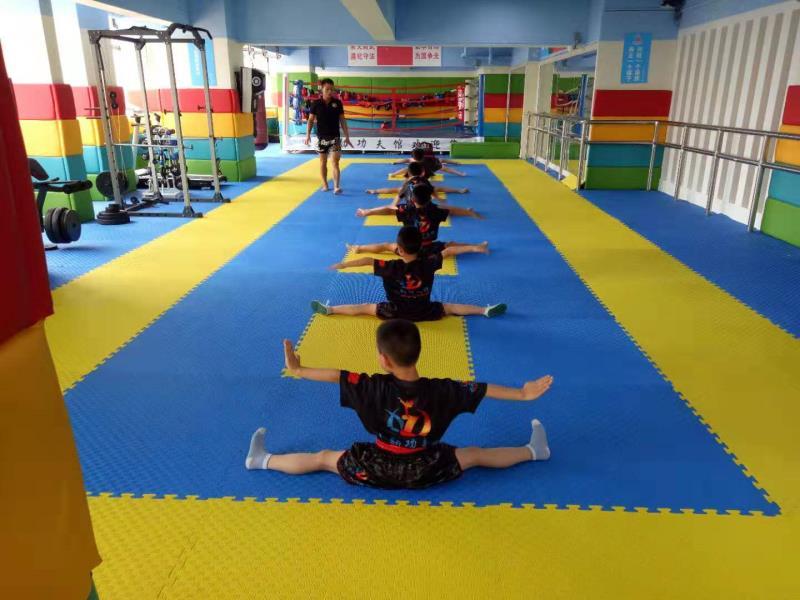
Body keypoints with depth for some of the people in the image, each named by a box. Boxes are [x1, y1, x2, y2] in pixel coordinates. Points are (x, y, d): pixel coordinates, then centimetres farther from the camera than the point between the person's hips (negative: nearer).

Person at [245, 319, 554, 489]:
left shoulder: (376, 388, -22)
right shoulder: (439, 390, -19)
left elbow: (336, 375, -20)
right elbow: (484, 389, -11)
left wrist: (299, 370, -10)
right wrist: (522, 393, -1)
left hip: (377, 469, -1)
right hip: (425, 471, 1)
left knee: (323, 458, 16)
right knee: (475, 454, 20)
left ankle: (261, 460, 31)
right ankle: (533, 451, 35)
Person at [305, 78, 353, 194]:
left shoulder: (337, 103, -1)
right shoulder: (316, 103, -3)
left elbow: (342, 120, 3)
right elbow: (311, 119, 2)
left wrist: (347, 136, 1)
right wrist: (308, 134, -8)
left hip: (335, 137, -1)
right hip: (321, 137, 1)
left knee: (335, 162, -9)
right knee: (323, 162, 10)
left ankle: (336, 187, -14)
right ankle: (325, 185, 22)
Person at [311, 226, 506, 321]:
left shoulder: (393, 267, -21)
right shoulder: (429, 264, -13)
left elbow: (367, 261, -21)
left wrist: (343, 264, -14)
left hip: (395, 313, -2)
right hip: (425, 312, 2)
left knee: (364, 307, 8)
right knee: (450, 307, 14)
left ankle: (329, 309, 12)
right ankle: (485, 310, 9)